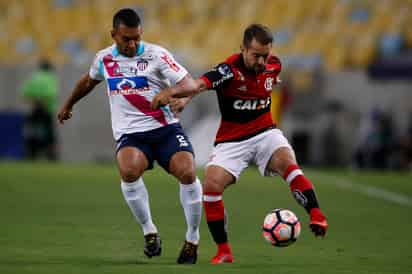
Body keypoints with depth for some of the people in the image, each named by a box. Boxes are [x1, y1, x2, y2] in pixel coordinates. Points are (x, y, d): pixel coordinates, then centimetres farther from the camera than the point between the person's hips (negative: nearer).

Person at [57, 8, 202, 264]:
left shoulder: (156, 54, -5)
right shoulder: (104, 59, 7)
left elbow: (187, 82, -11)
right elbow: (89, 81, 30)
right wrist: (68, 105, 43)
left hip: (165, 128, -1)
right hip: (130, 134, 1)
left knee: (187, 173, -24)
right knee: (129, 171, -31)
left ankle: (193, 240, -3)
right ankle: (150, 232, -11)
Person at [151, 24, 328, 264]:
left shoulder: (274, 65, -5)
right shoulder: (230, 70, -22)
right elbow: (199, 84, -40)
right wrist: (170, 92, -56)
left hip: (265, 133, 2)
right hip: (232, 141, -2)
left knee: (288, 163, -28)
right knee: (211, 185, -19)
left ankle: (317, 216, -28)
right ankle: (224, 251, -8)